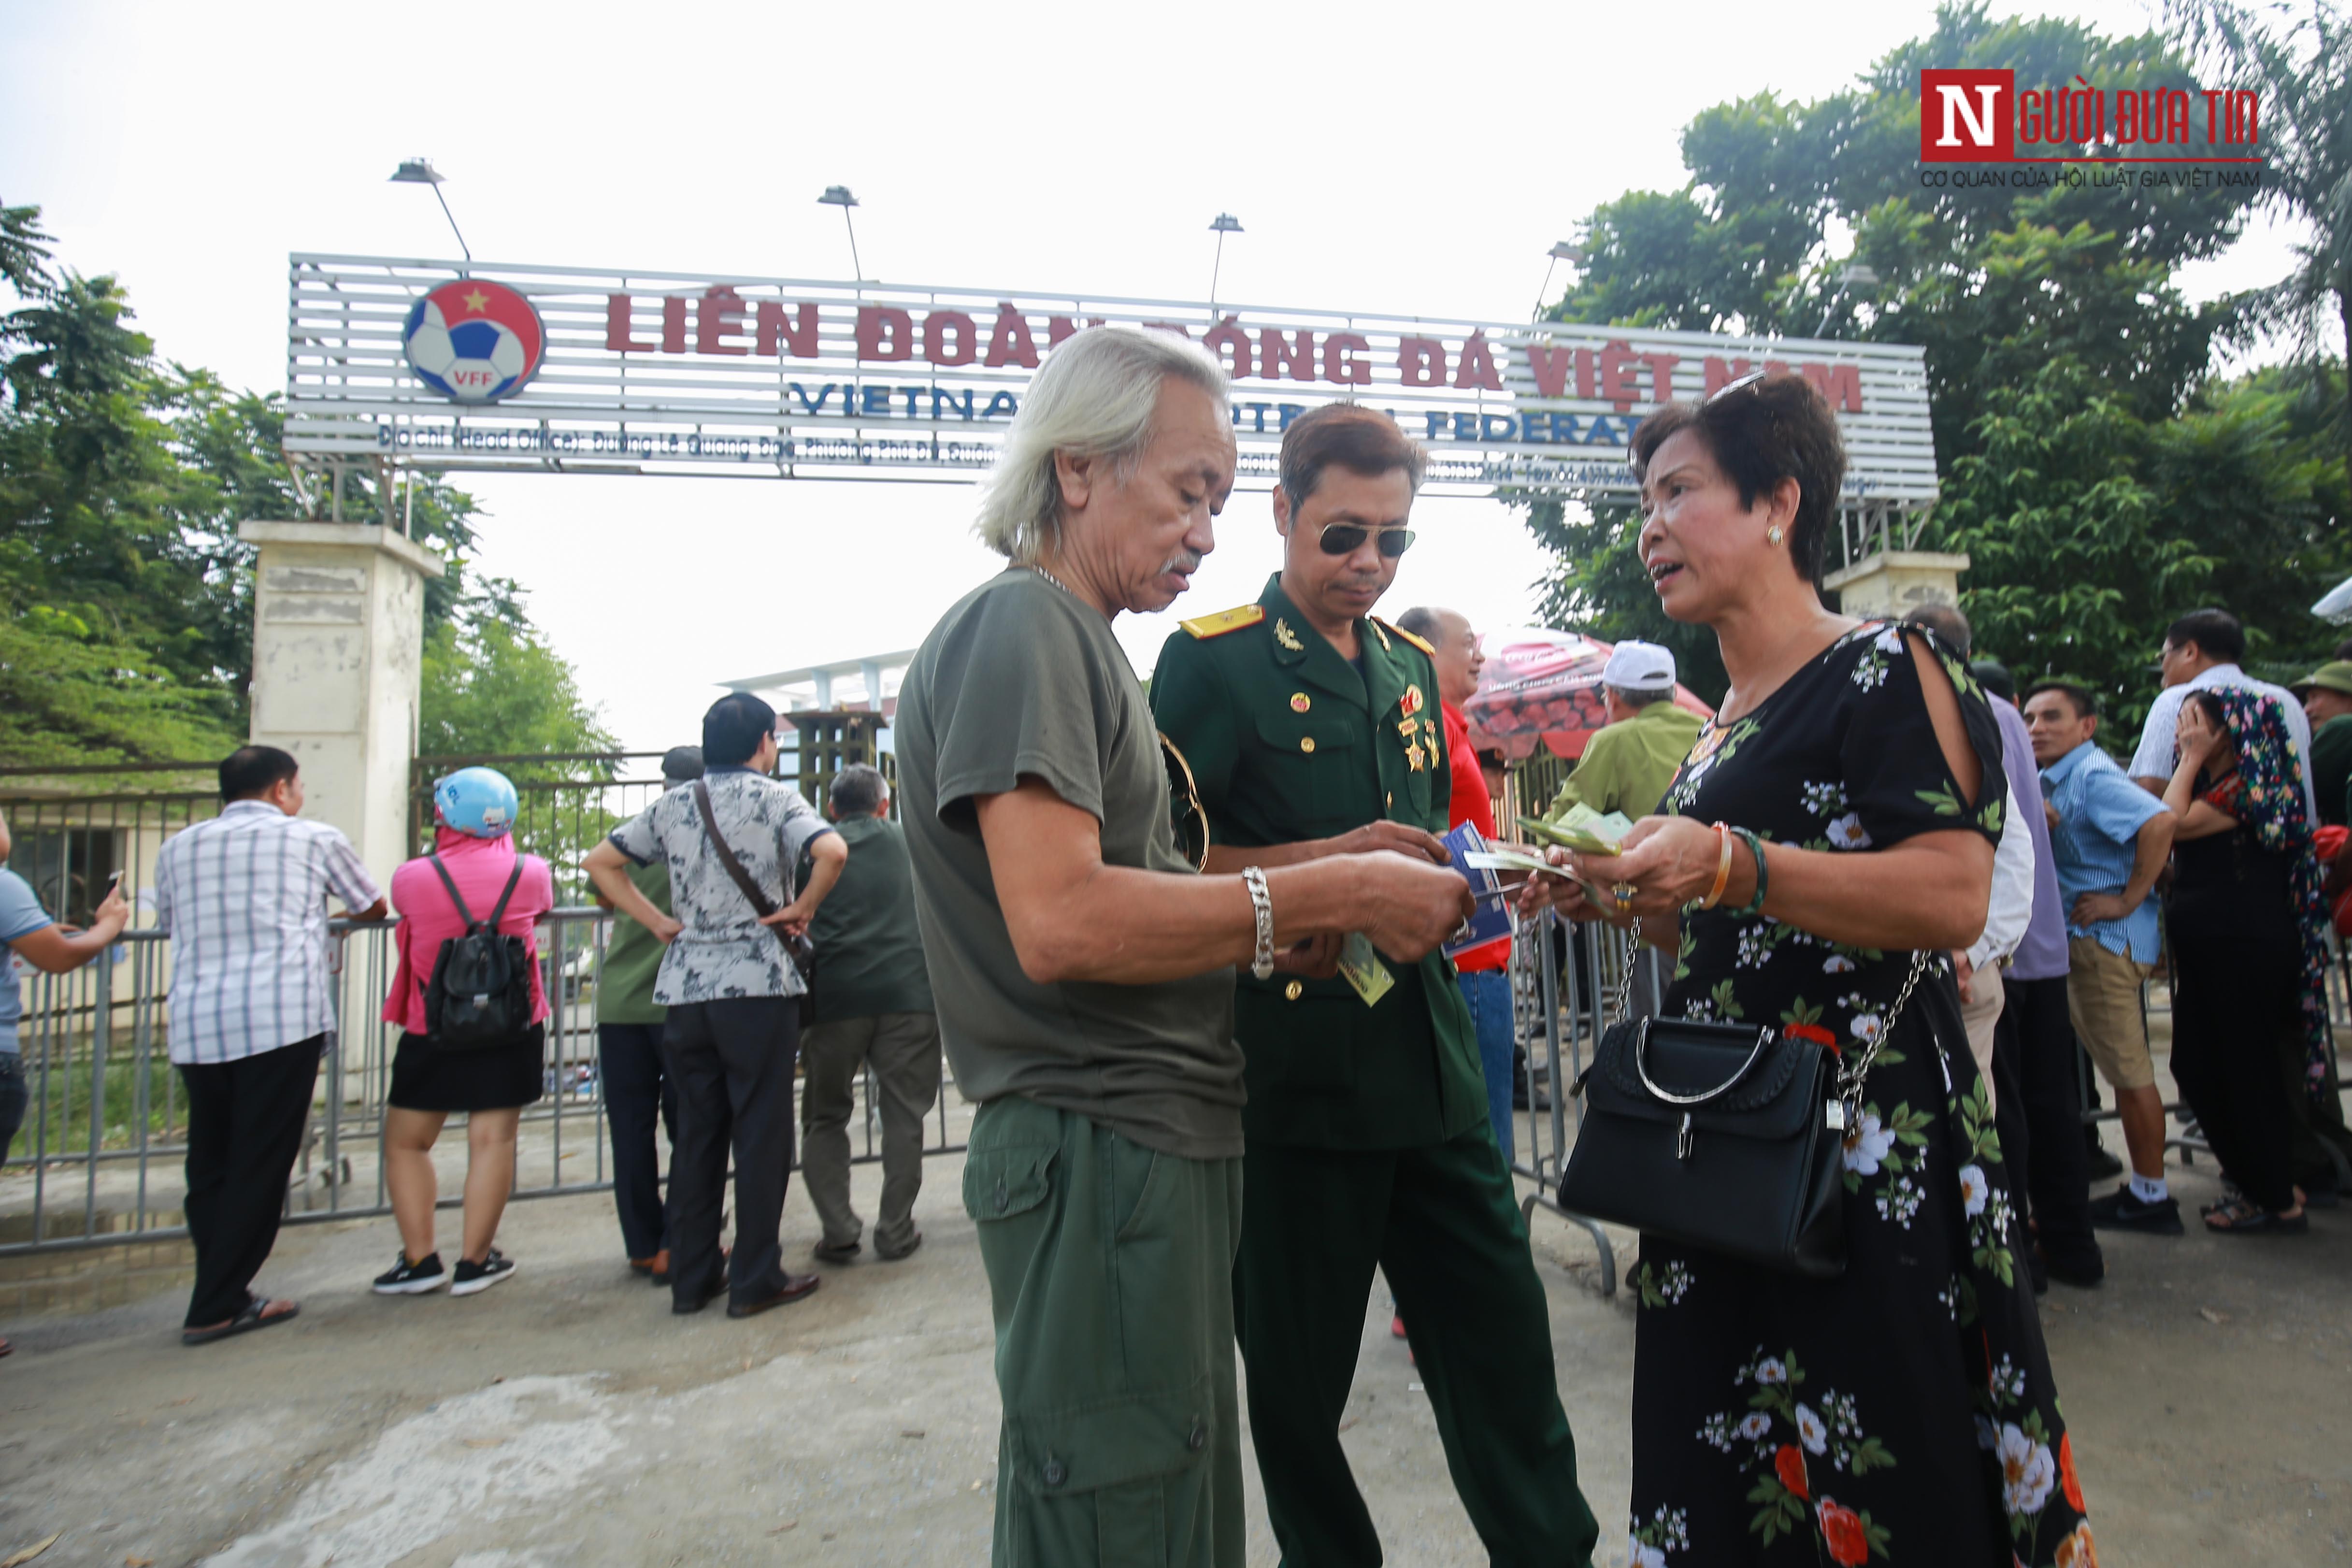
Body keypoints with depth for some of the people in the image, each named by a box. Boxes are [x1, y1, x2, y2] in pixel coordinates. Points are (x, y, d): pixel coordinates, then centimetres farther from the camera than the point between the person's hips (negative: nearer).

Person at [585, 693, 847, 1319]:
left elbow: (600, 862, 15)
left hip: (684, 986, 5)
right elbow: (832, 851, -21)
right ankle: (755, 1279, 9)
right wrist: (801, 909, -7)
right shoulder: (774, 797, -4)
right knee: (762, 1131, 3)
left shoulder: (672, 805, 11)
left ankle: (691, 1278, 21)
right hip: (758, 984, -5)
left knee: (696, 1131, 13)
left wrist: (660, 922, 12)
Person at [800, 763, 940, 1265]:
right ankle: (895, 1232, 9)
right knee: (903, 1115, 7)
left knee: (826, 1116, 12)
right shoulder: (911, 842, 14)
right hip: (909, 992, 0)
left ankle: (838, 1232, 8)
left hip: (834, 996, 0)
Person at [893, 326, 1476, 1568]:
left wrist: (1270, 943, 6)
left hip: (1155, 1144, 10)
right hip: (1100, 1152, -10)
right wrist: (1333, 895, -19)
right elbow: (1060, 924, -25)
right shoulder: (1022, 625, -12)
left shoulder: (1071, 639, 19)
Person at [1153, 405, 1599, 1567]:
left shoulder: (1411, 665, 15)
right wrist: (1324, 862, -19)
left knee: (1503, 1343, 13)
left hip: (1430, 1067, 6)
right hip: (1291, 1073, -5)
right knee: (1299, 1377, 10)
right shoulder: (1210, 660, -5)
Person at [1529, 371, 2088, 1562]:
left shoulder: (1884, 669, -9)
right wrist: (1616, 898, 7)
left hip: (1872, 1148, -8)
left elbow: (1954, 898, -20)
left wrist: (1729, 865, -28)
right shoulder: (1716, 732, 14)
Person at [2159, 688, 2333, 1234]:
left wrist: (2193, 758, -13)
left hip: (2244, 949, -9)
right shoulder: (2211, 783, 15)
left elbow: (2173, 824, -20)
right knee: (2193, 1066, 13)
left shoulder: (2248, 786, -13)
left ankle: (2279, 1203, 13)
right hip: (2206, 948, 9)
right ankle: (2253, 1183, 25)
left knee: (2242, 1072, 0)